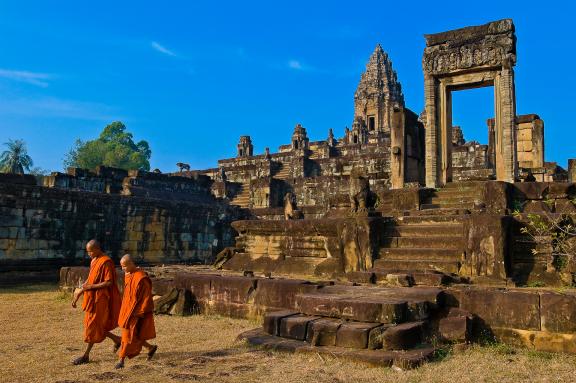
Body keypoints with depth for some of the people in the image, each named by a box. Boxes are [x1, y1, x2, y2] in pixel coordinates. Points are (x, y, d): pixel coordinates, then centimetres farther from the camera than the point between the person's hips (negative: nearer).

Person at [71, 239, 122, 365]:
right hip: (93, 298, 9)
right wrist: (78, 295, 14)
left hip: (101, 299, -9)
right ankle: (117, 340, 28)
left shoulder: (106, 262, -17)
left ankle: (86, 356, 11)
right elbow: (90, 279, 17)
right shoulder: (94, 261, 10)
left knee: (93, 326, 0)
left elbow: (109, 282, -21)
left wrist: (91, 287, -20)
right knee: (97, 326, 13)